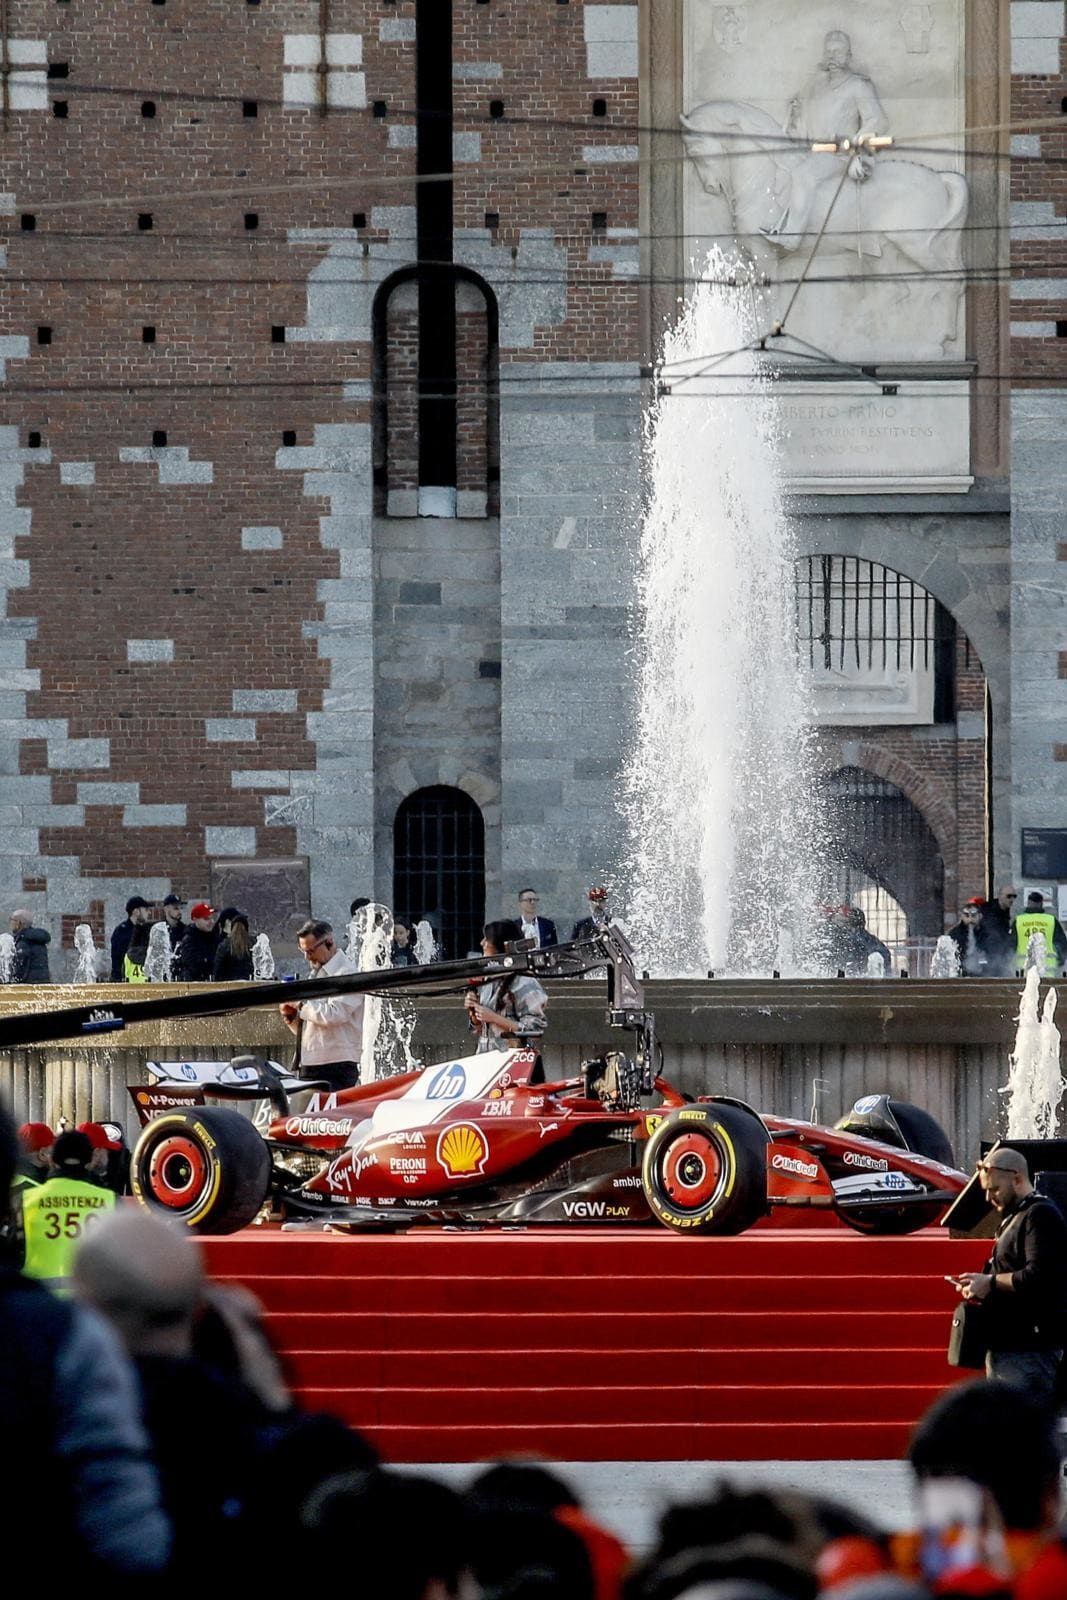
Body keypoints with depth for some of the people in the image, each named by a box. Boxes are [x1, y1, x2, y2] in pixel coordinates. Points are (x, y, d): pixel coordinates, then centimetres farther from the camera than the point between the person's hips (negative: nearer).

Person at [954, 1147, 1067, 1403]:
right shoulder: (1014, 1217, 21)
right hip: (1005, 1346, 11)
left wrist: (990, 1283, -13)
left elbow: (1039, 1276, -23)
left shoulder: (1040, 1216, -11)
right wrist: (982, 1289, 9)